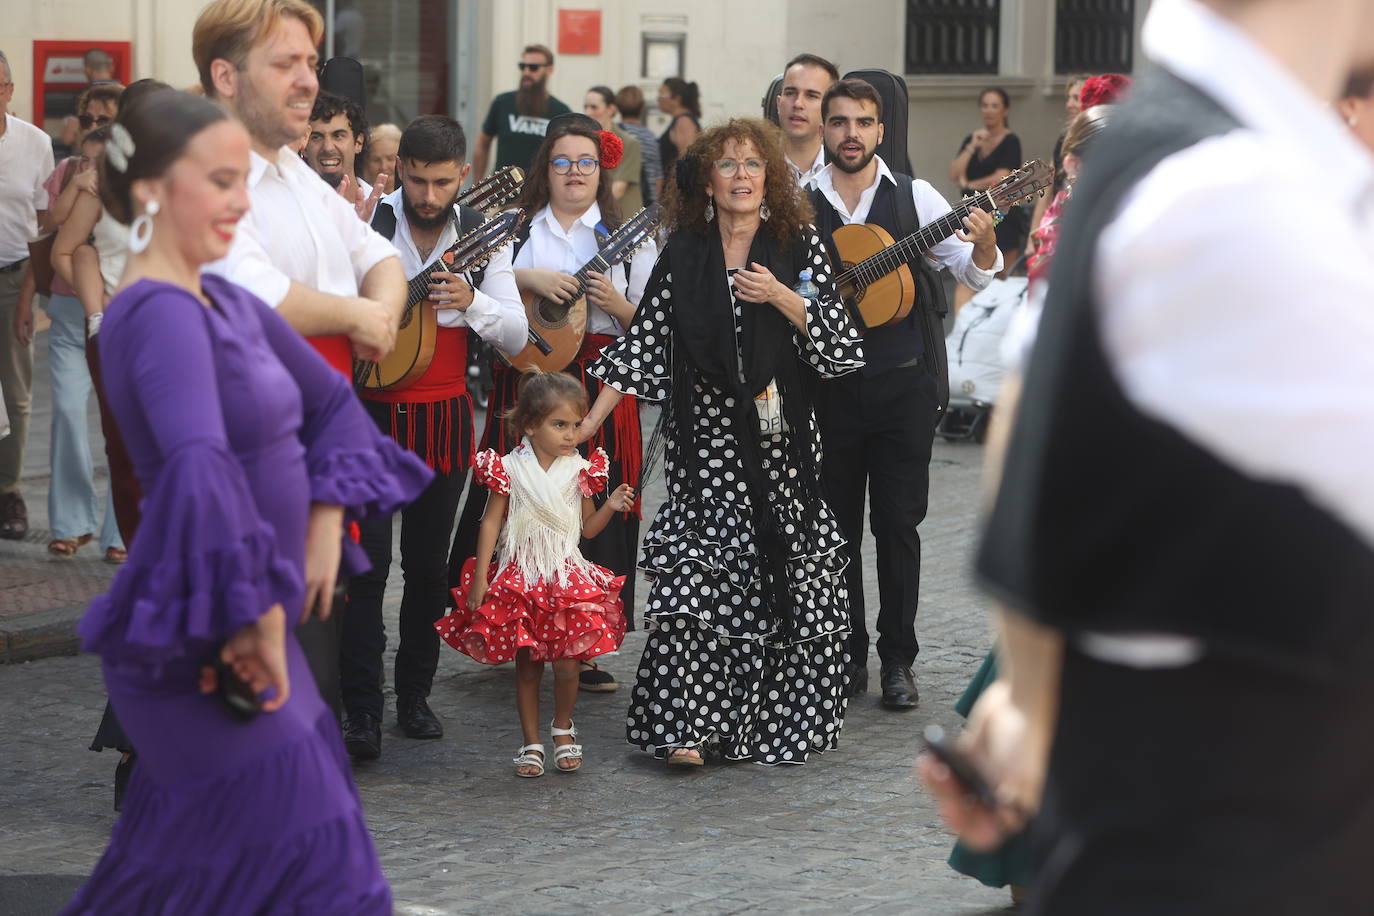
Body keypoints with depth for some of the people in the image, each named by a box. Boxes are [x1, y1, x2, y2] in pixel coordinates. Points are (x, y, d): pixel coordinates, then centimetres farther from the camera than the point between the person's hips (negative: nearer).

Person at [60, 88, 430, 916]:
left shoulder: (226, 304, 9)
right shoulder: (161, 315, -21)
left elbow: (332, 401, 21)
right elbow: (198, 467, -37)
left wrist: (327, 521, 7)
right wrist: (257, 617, -33)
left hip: (245, 636, 9)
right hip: (196, 655, -9)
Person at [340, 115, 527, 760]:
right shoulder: (362, 223, -6)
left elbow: (516, 336, 2)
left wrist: (472, 302, -17)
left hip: (444, 417, 3)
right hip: (370, 412, -3)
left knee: (429, 562, 10)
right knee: (366, 561, -8)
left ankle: (414, 695, 22)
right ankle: (362, 710, -5)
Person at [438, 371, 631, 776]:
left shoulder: (579, 471, 2)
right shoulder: (510, 469, -5)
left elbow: (588, 528, 10)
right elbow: (491, 524, -2)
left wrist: (611, 506, -8)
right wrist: (480, 578, -6)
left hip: (568, 578, 1)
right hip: (520, 579, -1)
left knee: (567, 663, -7)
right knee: (526, 663, 4)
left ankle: (563, 728, 18)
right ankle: (531, 743, 16)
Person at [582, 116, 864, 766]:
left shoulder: (799, 246, 5)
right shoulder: (683, 255, 6)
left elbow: (837, 340, 1)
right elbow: (642, 345, 5)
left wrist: (780, 297, -14)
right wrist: (586, 426, 1)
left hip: (781, 438, 0)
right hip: (706, 439, 0)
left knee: (785, 577, -1)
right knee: (701, 575, -10)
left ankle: (775, 721, 13)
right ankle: (686, 726, -10)